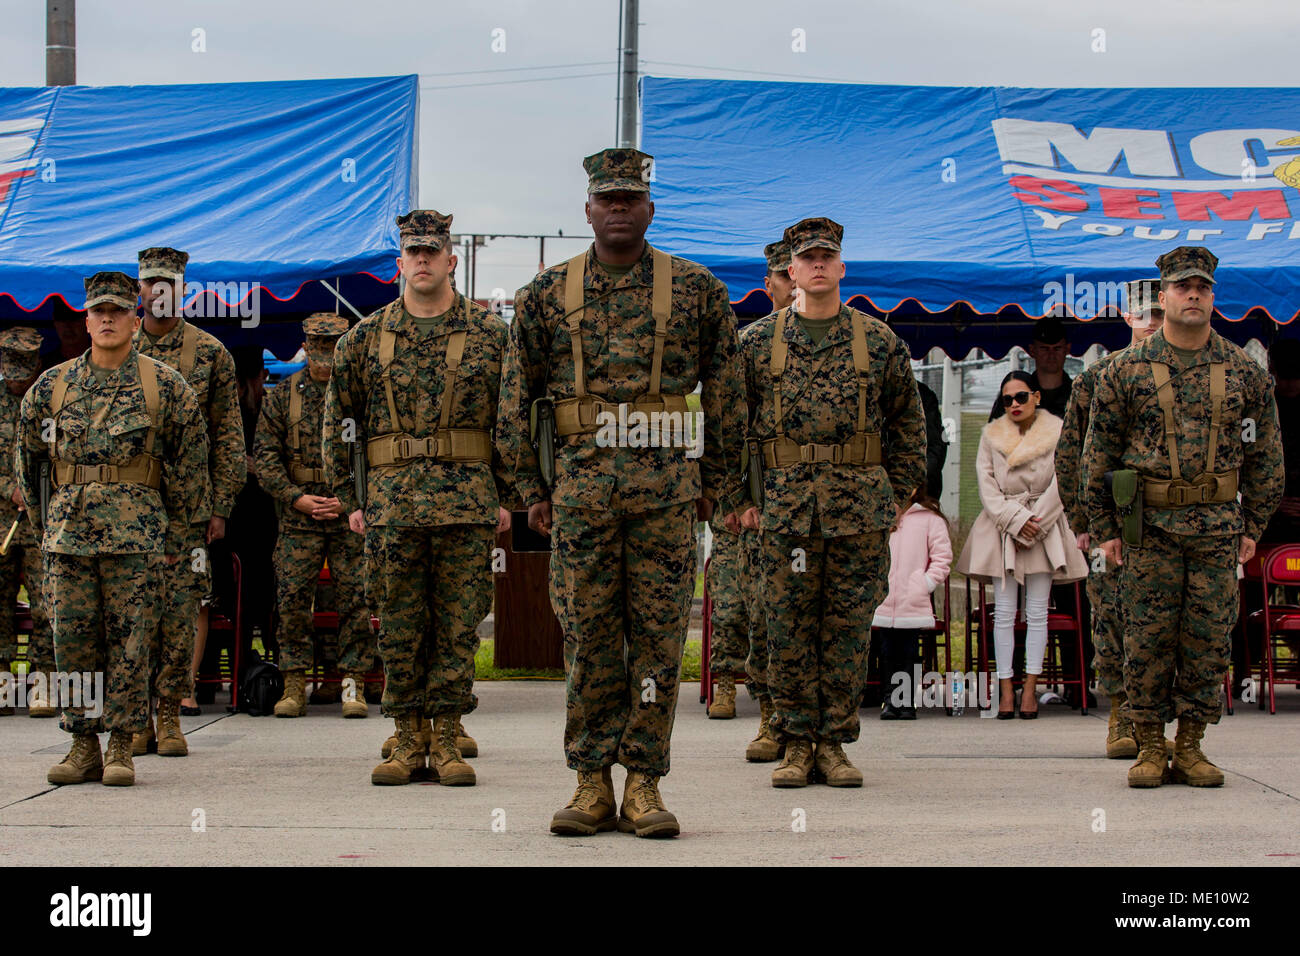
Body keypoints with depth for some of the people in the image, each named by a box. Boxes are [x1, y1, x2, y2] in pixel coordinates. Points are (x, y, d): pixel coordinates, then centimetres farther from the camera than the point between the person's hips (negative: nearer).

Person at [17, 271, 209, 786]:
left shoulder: (164, 385, 3)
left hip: (136, 529, -2)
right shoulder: (52, 385, 9)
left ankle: (121, 746, 3)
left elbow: (191, 459, 7)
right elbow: (27, 457, 19)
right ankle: (83, 744, 9)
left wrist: (177, 531, 6)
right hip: (68, 527, 2)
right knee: (72, 637, 1)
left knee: (130, 639, -3)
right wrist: (42, 521, 16)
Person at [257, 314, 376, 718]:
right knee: (291, 598, -3)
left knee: (356, 598, -3)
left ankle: (353, 684, 5)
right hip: (299, 516, 1)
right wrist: (297, 498, -5)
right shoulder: (284, 395, 9)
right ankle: (294, 685, 5)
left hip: (353, 516, -1)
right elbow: (265, 454, 7)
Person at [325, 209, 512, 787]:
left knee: (459, 625, 1)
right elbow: (338, 421, 12)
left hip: (468, 501, -1)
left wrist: (506, 496, 3)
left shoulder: (488, 333, 5)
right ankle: (408, 739, 12)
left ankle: (447, 739, 9)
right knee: (399, 629, 4)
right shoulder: (367, 337, 8)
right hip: (391, 500, 1)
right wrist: (346, 497, 7)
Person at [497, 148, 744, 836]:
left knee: (658, 636, 0)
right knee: (587, 637, 2)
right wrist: (532, 489, 8)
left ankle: (644, 785, 7)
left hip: (667, 480, -1)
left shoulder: (697, 289, 5)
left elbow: (726, 391, 11)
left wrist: (716, 481, 10)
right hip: (581, 480, 1)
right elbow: (514, 399, 11)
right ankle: (592, 783, 10)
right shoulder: (548, 293, 7)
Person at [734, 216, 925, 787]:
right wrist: (745, 496, 4)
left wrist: (899, 494, 7)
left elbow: (907, 422, 13)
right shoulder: (760, 341, 7)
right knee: (789, 628, 1)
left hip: (860, 504, 0)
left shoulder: (878, 342, 7)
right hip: (786, 504, 0)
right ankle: (795, 744, 10)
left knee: (848, 628, 3)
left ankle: (833, 744, 11)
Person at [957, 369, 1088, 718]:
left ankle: (1030, 688, 3)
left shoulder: (1057, 433, 1)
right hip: (1001, 526, 1)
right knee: (1004, 611, -3)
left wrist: (1034, 525, -9)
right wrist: (1016, 520, -11)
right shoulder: (991, 434, 6)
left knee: (1037, 611, 0)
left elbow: (1061, 486, -3)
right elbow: (987, 486, 0)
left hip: (1045, 526, -1)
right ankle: (1006, 688, -1)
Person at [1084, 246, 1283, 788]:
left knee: (1208, 641, 3)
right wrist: (1104, 528, 1)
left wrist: (1252, 526, 7)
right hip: (1149, 527, -2)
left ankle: (1190, 748, 13)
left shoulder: (1244, 372, 7)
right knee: (1146, 641, 0)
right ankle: (1150, 750, 9)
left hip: (1218, 527, 2)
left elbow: (1265, 455, 12)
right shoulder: (1127, 370, 2)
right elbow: (1098, 453, 5)